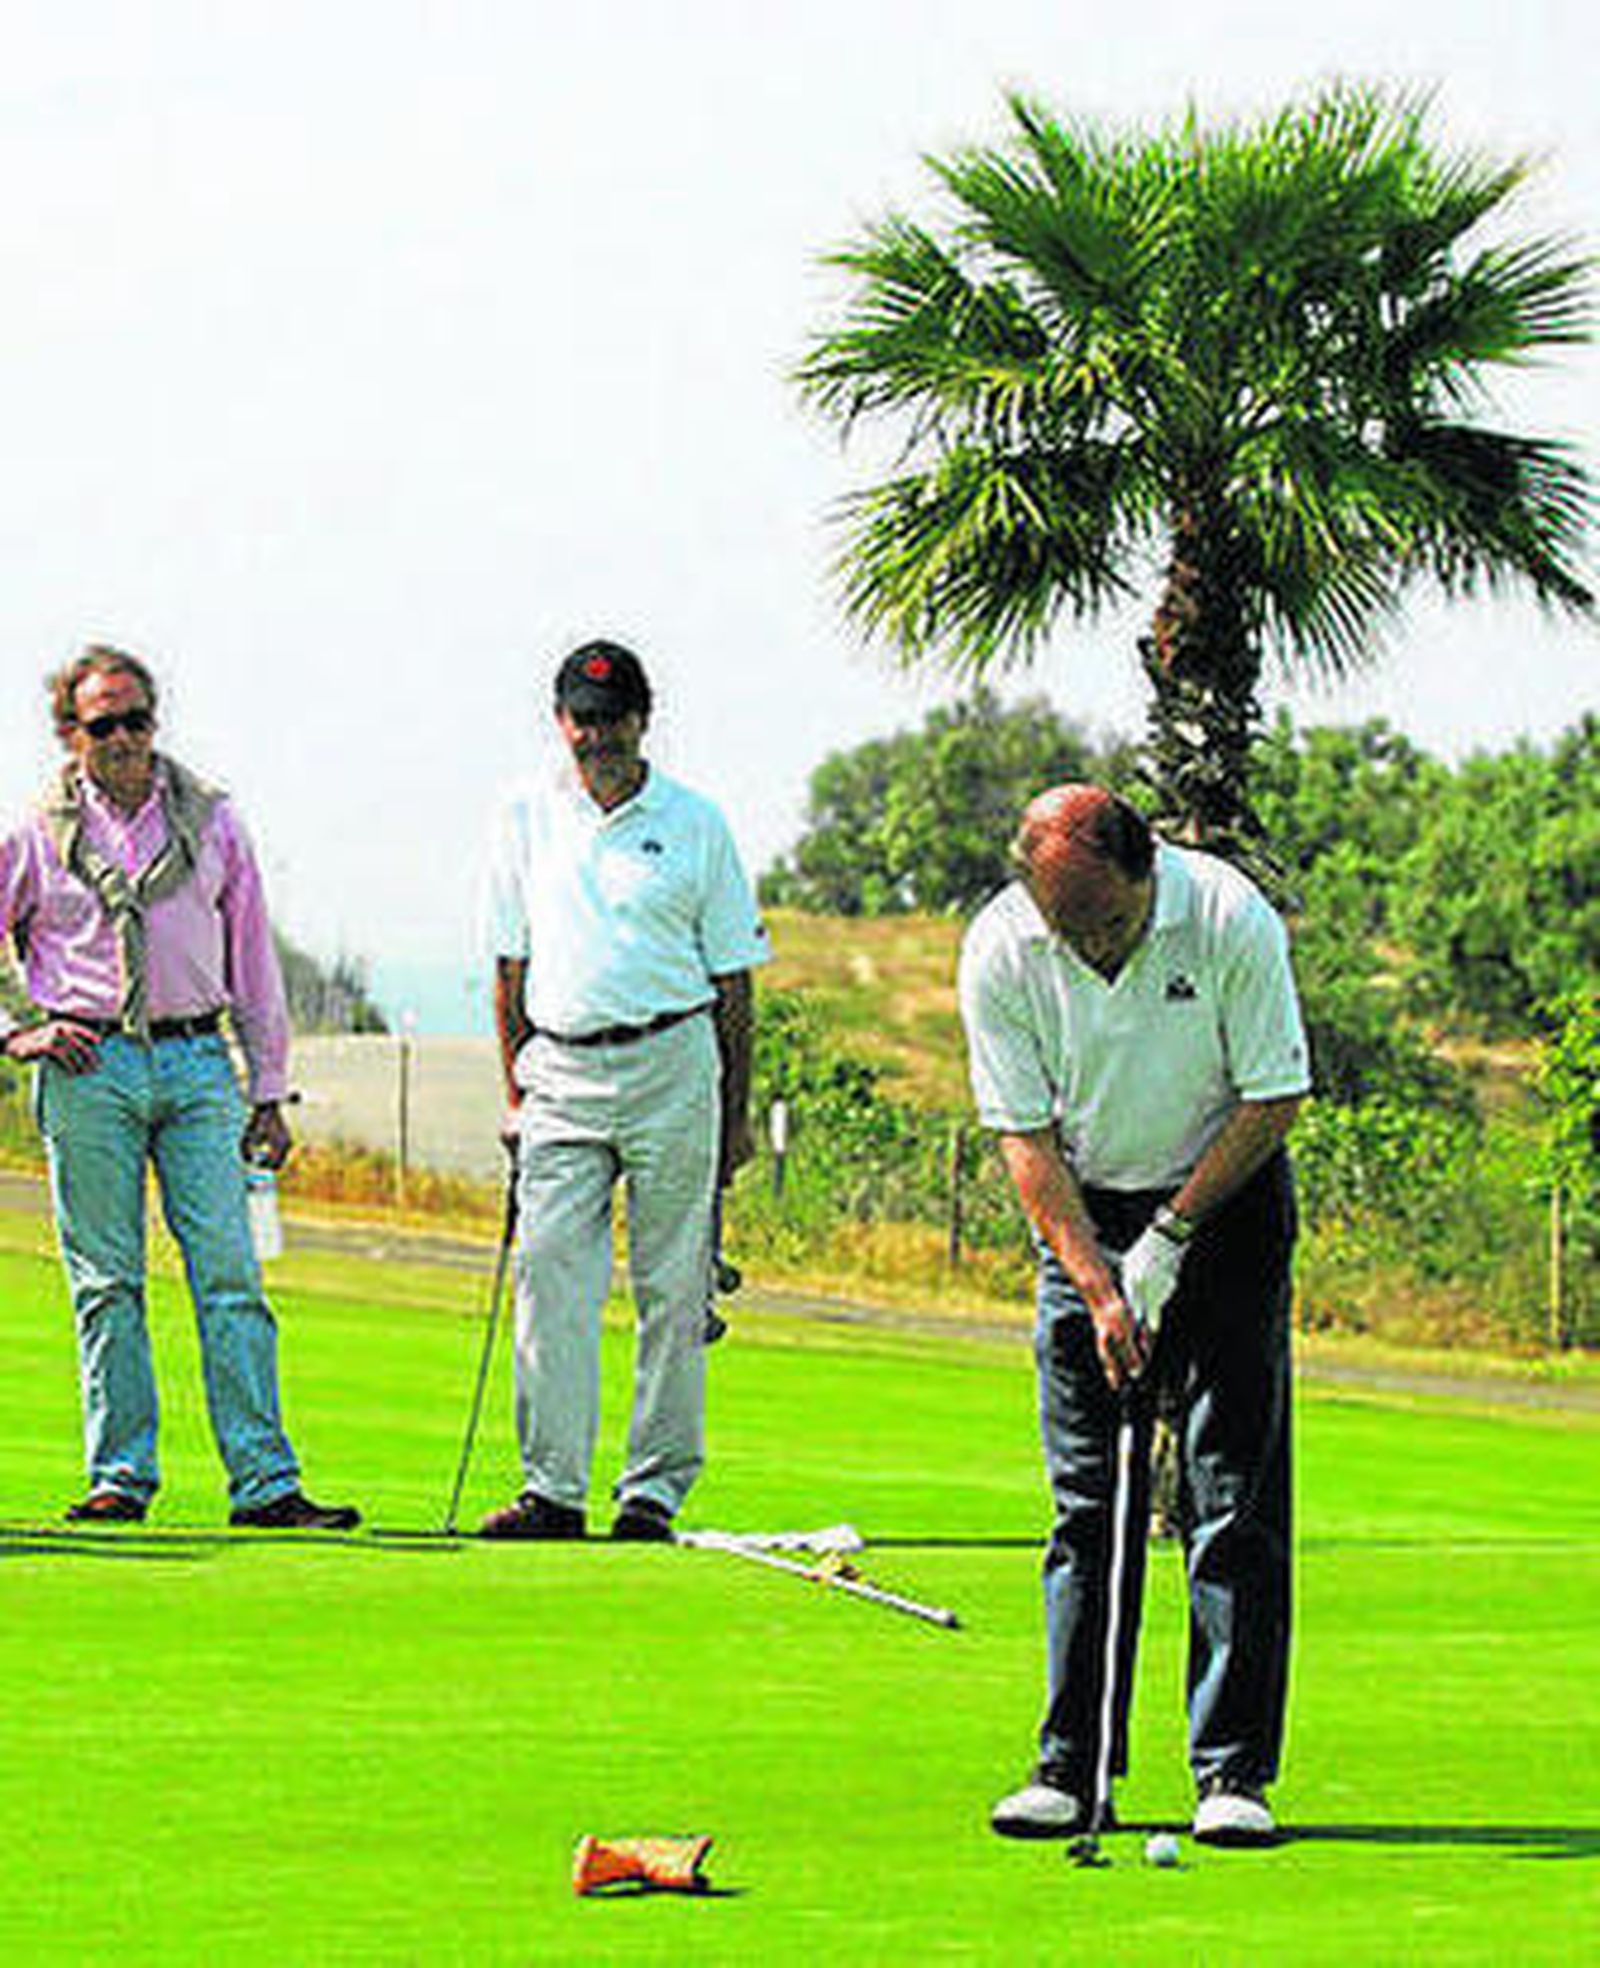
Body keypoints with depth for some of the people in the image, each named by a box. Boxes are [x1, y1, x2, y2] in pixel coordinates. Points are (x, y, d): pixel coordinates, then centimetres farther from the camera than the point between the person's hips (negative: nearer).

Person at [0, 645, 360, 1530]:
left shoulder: (210, 820, 10)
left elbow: (252, 959, 13)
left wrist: (268, 1091, 11)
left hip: (196, 1065, 1)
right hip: (88, 1068, -1)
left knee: (231, 1273, -6)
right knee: (106, 1282, 0)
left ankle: (265, 1482, -8)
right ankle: (120, 1475, 6)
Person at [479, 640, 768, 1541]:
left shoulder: (695, 823, 4)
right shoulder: (527, 819, 10)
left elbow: (732, 978, 7)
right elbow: (511, 967, 13)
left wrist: (738, 1112, 4)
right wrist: (516, 1090, 7)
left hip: (671, 1066, -2)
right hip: (562, 1070, 2)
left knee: (673, 1290, -1)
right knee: (551, 1278, -5)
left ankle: (656, 1488, 6)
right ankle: (554, 1487, -2)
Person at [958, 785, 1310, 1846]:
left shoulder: (1232, 921, -21)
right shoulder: (999, 952, -16)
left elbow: (1274, 1102, -12)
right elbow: (1025, 1137, -10)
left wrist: (1169, 1239, -13)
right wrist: (1098, 1285, -18)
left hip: (1226, 1200, -1)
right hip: (1085, 1213, 1)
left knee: (1236, 1494, -6)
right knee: (1088, 1504, -1)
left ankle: (1235, 1770, -4)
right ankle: (1072, 1767, 2)